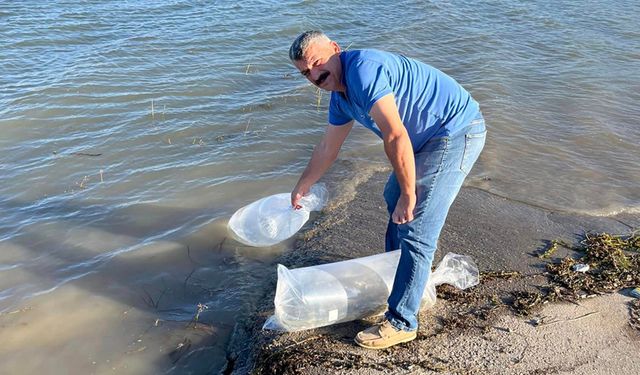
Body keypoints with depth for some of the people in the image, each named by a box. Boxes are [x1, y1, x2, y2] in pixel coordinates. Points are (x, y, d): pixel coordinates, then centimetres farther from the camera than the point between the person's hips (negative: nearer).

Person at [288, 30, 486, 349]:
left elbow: (396, 137, -27)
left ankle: (401, 323, 4)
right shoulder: (340, 95, 8)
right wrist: (301, 188, 31)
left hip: (457, 131, -10)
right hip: (429, 138, 10)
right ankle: (396, 274, 44)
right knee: (394, 199, 24)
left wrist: (409, 193, -19)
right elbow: (327, 148, 21)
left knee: (416, 230, -9)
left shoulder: (362, 68, -22)